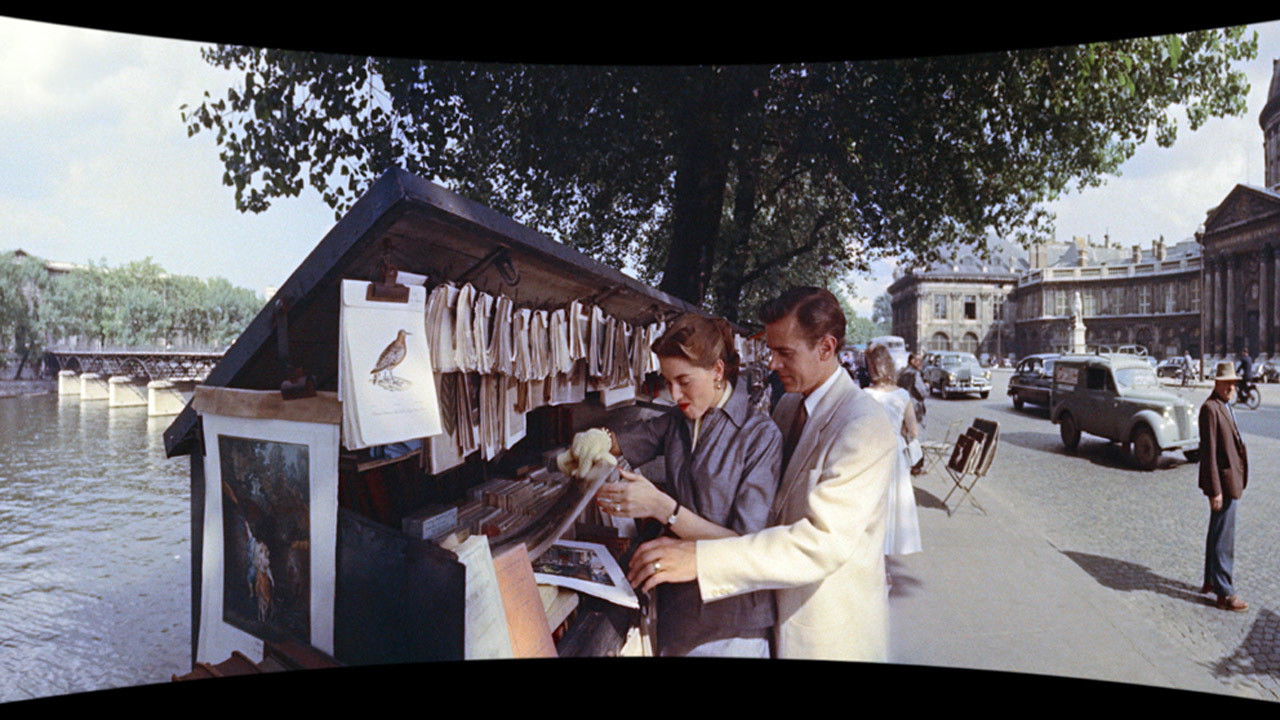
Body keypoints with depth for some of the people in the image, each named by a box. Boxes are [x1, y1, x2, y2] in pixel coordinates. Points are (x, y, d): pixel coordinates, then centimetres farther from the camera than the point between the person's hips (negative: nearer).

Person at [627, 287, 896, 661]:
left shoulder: (864, 426, -24)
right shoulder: (788, 405, 4)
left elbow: (825, 540, -33)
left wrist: (700, 558, -39)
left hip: (831, 631, -7)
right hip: (783, 613, 7)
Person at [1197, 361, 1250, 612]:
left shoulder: (1225, 406, 11)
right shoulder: (1210, 408, -19)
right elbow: (1209, 452, -21)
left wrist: (1237, 483, 16)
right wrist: (1216, 490, -21)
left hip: (1232, 480, 10)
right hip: (1224, 481, -10)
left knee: (1217, 533, 19)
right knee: (1224, 538, -2)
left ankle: (1211, 581, 32)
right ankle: (1224, 594, 7)